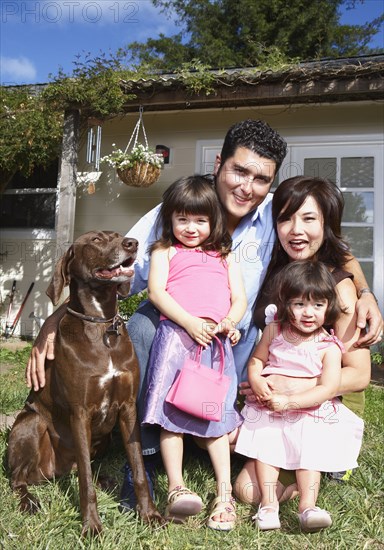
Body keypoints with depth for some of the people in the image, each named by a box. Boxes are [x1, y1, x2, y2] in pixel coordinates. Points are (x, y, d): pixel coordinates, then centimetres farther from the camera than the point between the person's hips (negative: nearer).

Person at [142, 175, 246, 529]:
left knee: (217, 413, 5)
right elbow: (156, 292, -1)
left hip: (216, 341, 2)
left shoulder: (225, 256, 22)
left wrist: (230, 321, -8)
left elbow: (240, 298, 14)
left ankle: (225, 493, 12)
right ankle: (176, 488, 3)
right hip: (176, 334, -2)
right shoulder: (165, 251, 14)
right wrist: (189, 322, -13)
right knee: (172, 411, -5)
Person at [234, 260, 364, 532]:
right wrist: (257, 381, -16)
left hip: (310, 411, -2)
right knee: (264, 448, -7)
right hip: (269, 408, 2)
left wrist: (289, 402, -25)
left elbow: (329, 388, -16)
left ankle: (308, 505, -3)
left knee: (311, 451, -11)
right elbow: (256, 360, 7)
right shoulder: (274, 331, 0)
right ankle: (268, 503, 0)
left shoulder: (328, 347, -9)